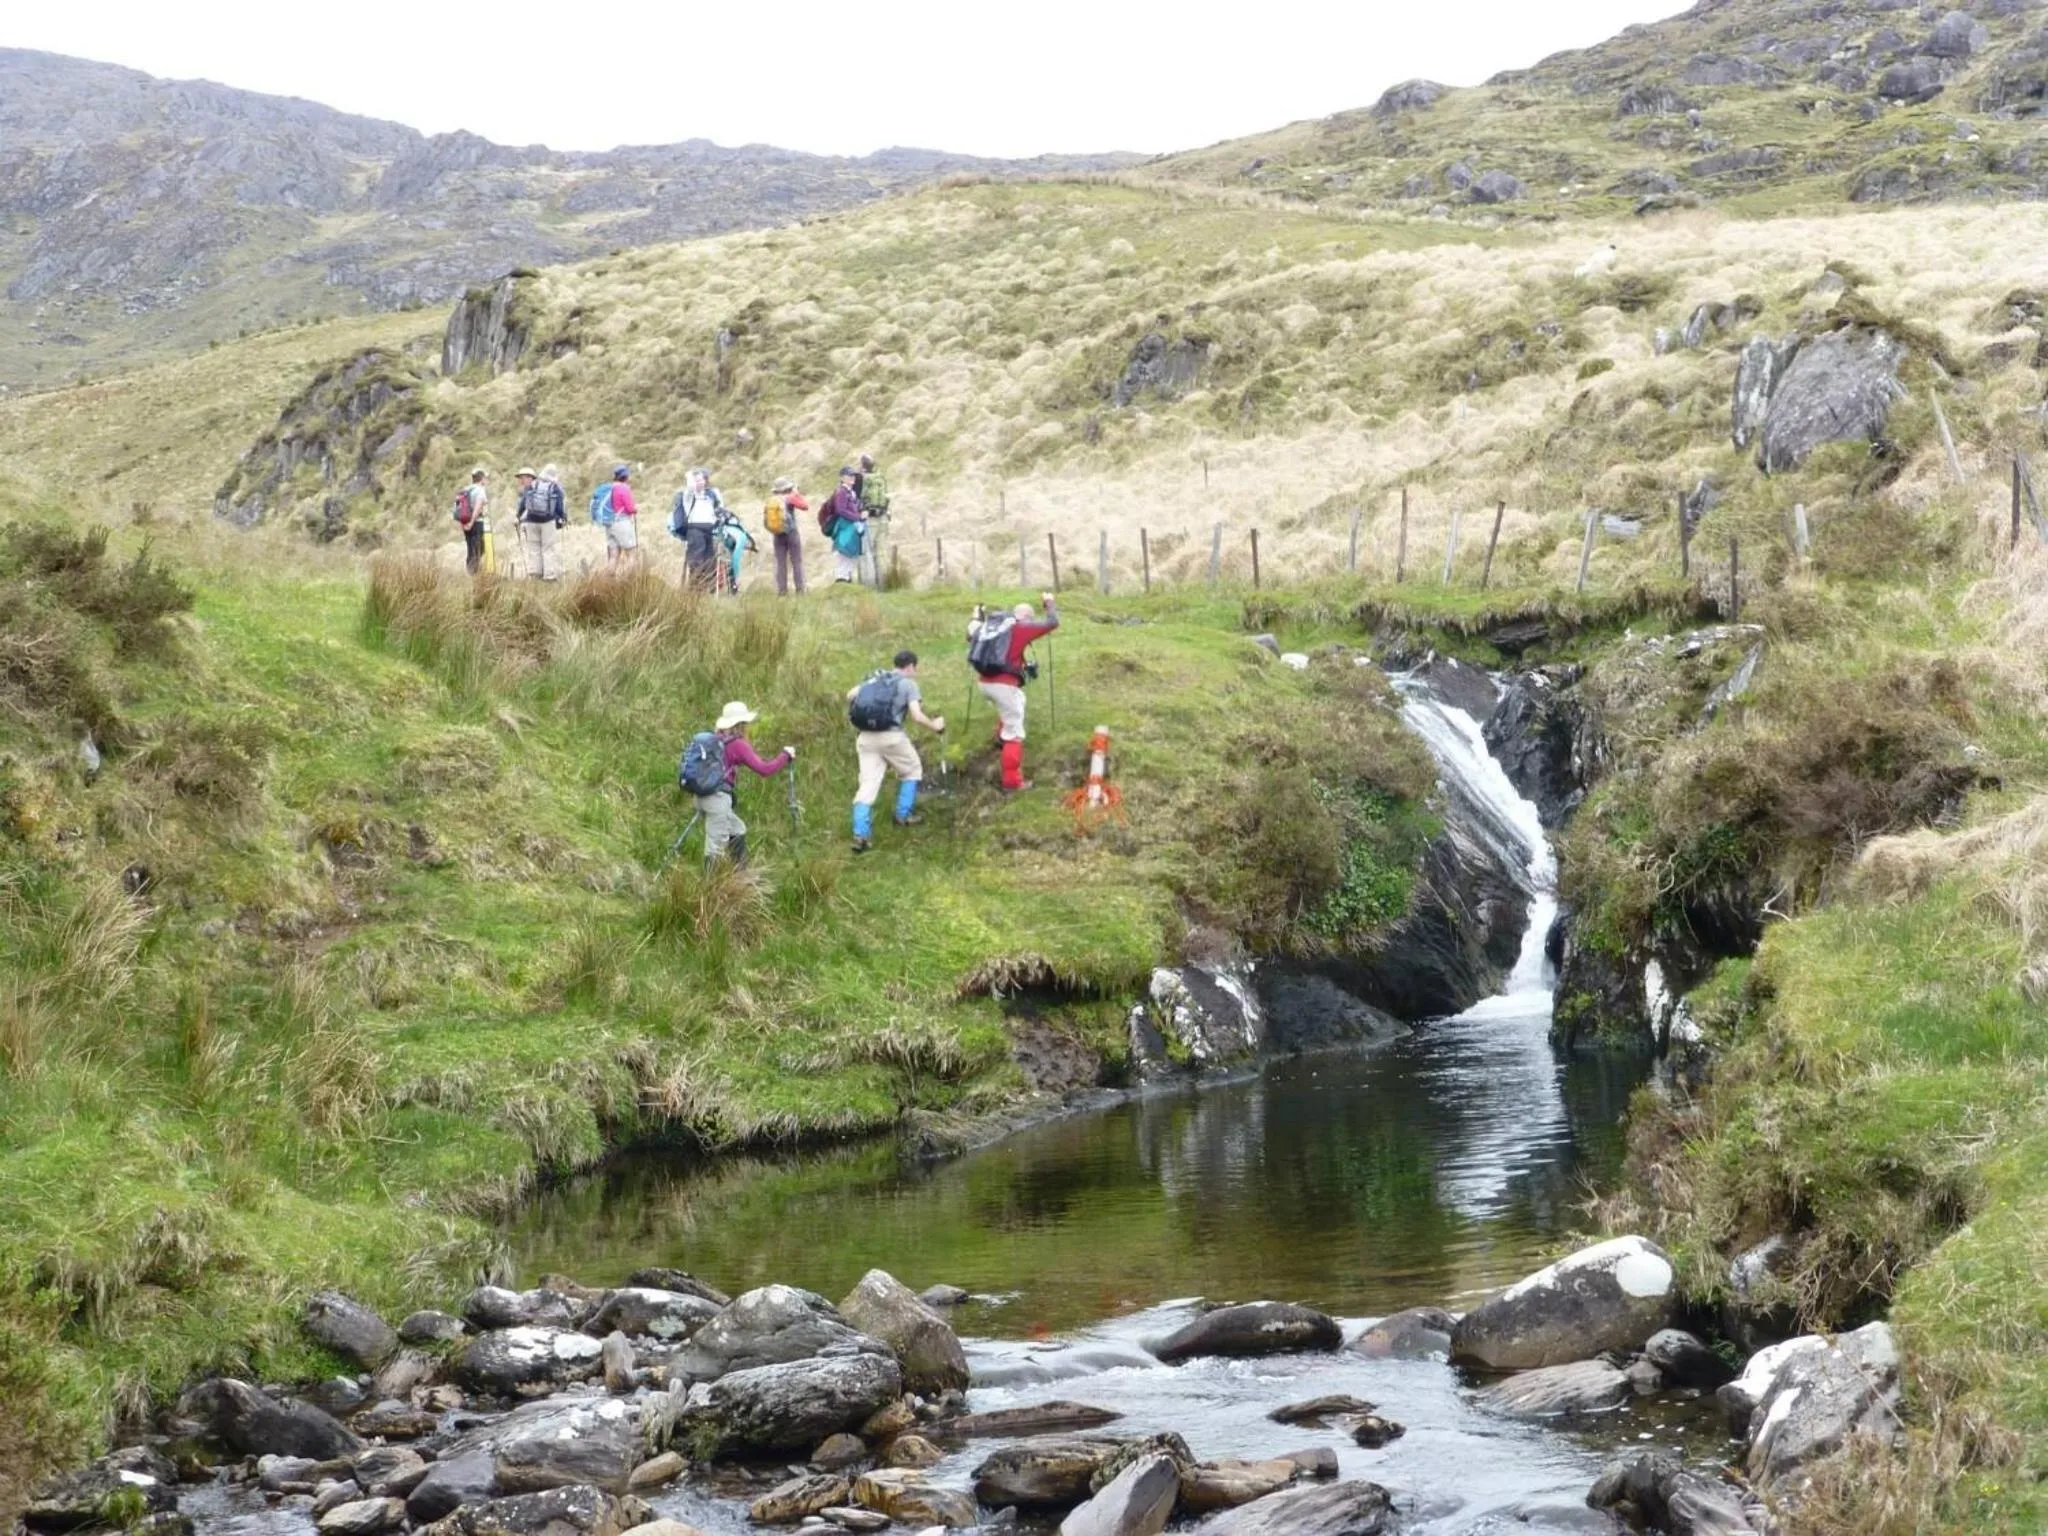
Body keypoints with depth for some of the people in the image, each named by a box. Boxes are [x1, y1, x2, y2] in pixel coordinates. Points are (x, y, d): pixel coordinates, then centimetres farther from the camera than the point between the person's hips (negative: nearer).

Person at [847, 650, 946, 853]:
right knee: (912, 771, 23)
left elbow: (850, 696, 11)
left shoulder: (876, 679, 20)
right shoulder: (909, 684, 4)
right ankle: (904, 815, 24)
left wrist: (857, 717, 26)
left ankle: (861, 834, -10)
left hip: (866, 737, 4)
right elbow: (916, 715, -7)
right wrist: (935, 726, 9)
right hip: (891, 735, -4)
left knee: (868, 784, 1)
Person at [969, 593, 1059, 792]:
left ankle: (1001, 735, 36)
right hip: (1004, 684, -7)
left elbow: (971, 636, 33)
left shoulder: (991, 624, 16)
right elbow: (1052, 623, 2)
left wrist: (978, 618, 48)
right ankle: (1012, 782, 1)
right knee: (1014, 734, 1)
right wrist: (1050, 603, 19)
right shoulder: (1020, 627, -2)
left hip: (986, 683, 7)